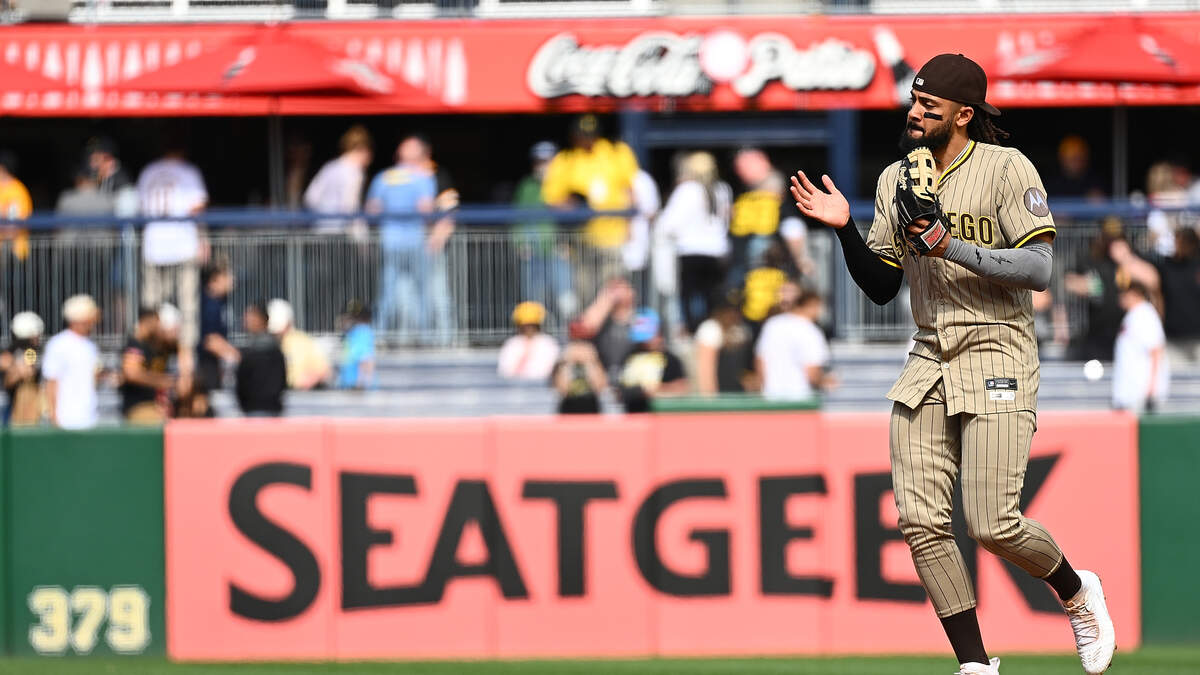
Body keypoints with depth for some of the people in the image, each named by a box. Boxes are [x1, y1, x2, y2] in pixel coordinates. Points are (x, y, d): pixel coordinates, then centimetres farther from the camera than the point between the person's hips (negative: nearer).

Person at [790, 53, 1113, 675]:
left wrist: (951, 247, -22)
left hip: (996, 363, -6)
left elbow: (1038, 268, -15)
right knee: (920, 520, -6)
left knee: (992, 525, -12)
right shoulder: (895, 181, 12)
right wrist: (845, 229, -1)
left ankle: (1076, 593, 19)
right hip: (928, 364, 6)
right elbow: (880, 287, 15)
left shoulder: (1007, 169, -6)